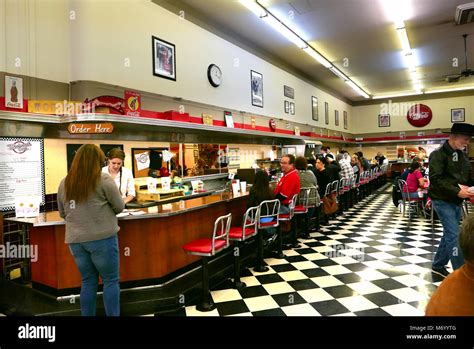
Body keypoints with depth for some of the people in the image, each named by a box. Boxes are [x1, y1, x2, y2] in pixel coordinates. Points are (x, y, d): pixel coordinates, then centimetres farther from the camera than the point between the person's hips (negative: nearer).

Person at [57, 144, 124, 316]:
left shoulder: (64, 183, 6)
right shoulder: (103, 179, -8)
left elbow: (62, 213, 14)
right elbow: (120, 207, -2)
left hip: (75, 240, 5)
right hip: (102, 238, -5)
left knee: (88, 281, 17)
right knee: (111, 281, 7)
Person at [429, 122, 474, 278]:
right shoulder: (438, 154, -13)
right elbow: (435, 179, -22)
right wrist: (457, 191, -26)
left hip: (457, 201, 8)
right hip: (443, 201, -8)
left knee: (449, 234, 14)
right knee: (454, 236, -9)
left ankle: (438, 266, 27)